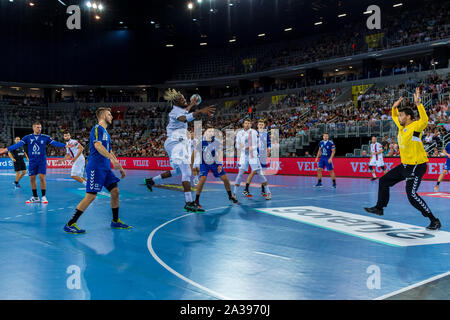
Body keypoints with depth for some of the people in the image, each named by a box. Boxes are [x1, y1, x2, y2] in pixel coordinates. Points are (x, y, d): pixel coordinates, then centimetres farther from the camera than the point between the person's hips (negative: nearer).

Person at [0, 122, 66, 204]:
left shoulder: (45, 137, 0)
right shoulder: (27, 137, 2)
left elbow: (55, 143, -4)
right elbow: (18, 144, -2)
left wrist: (65, 146, -13)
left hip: (42, 161, -2)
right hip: (32, 161, 2)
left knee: (42, 178, -7)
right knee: (32, 179, 4)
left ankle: (43, 197, 4)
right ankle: (35, 197, 17)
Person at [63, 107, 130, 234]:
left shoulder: (106, 133, 22)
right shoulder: (97, 128, -7)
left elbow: (109, 152, 27)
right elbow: (98, 145, -23)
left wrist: (120, 167, 25)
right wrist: (112, 158, -32)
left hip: (106, 168, 9)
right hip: (96, 167, -9)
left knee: (115, 192, 6)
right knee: (91, 196, -11)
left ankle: (115, 221, 19)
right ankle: (70, 224, -4)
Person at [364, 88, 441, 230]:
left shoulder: (415, 126, -18)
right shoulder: (402, 126, 7)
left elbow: (424, 120, -40)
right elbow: (394, 116, 27)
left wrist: (418, 103, -44)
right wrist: (395, 107, 11)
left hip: (416, 166, -9)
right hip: (405, 165, 9)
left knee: (412, 195, -16)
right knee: (384, 181, 16)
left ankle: (434, 221, -6)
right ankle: (379, 208, 33)